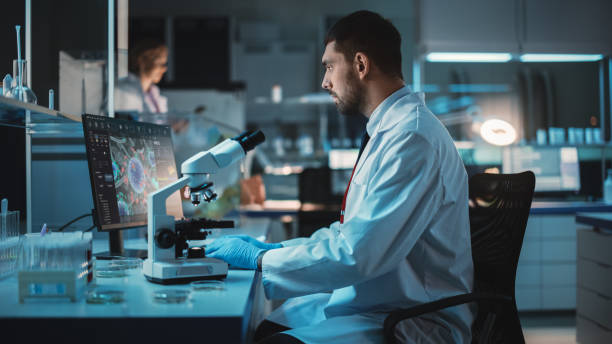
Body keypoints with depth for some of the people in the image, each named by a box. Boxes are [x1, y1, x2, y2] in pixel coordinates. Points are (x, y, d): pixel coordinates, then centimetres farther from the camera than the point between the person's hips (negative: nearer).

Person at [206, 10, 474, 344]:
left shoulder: (413, 137, -21)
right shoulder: (390, 131, 11)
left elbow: (358, 253, -26)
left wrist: (260, 259, -15)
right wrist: (273, 249, 10)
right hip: (365, 302, 9)